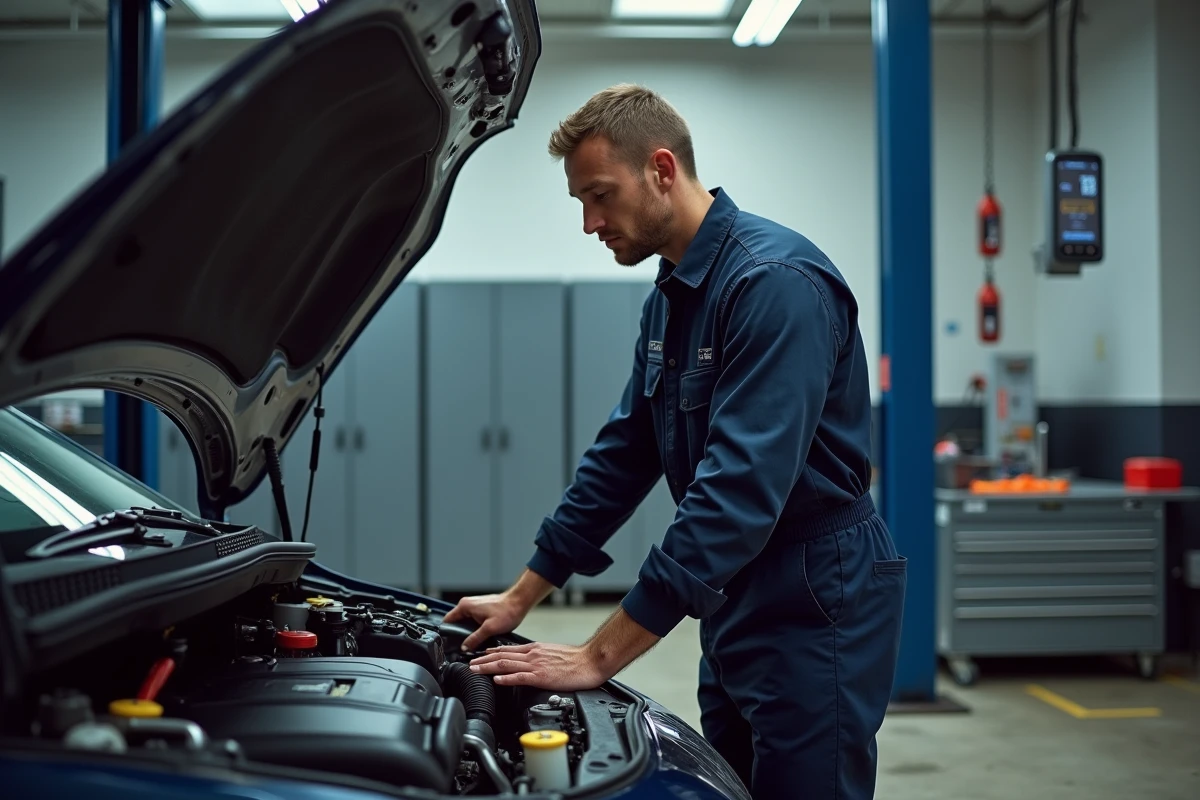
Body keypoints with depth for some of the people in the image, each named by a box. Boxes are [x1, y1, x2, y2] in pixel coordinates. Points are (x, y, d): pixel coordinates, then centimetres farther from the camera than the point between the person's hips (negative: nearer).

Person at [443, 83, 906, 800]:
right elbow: (624, 453, 15)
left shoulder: (776, 282, -22)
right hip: (734, 602, 9)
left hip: (816, 604, -9)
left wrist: (599, 655, -27)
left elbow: (739, 489, -29)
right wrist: (520, 597, 13)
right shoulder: (671, 297, 9)